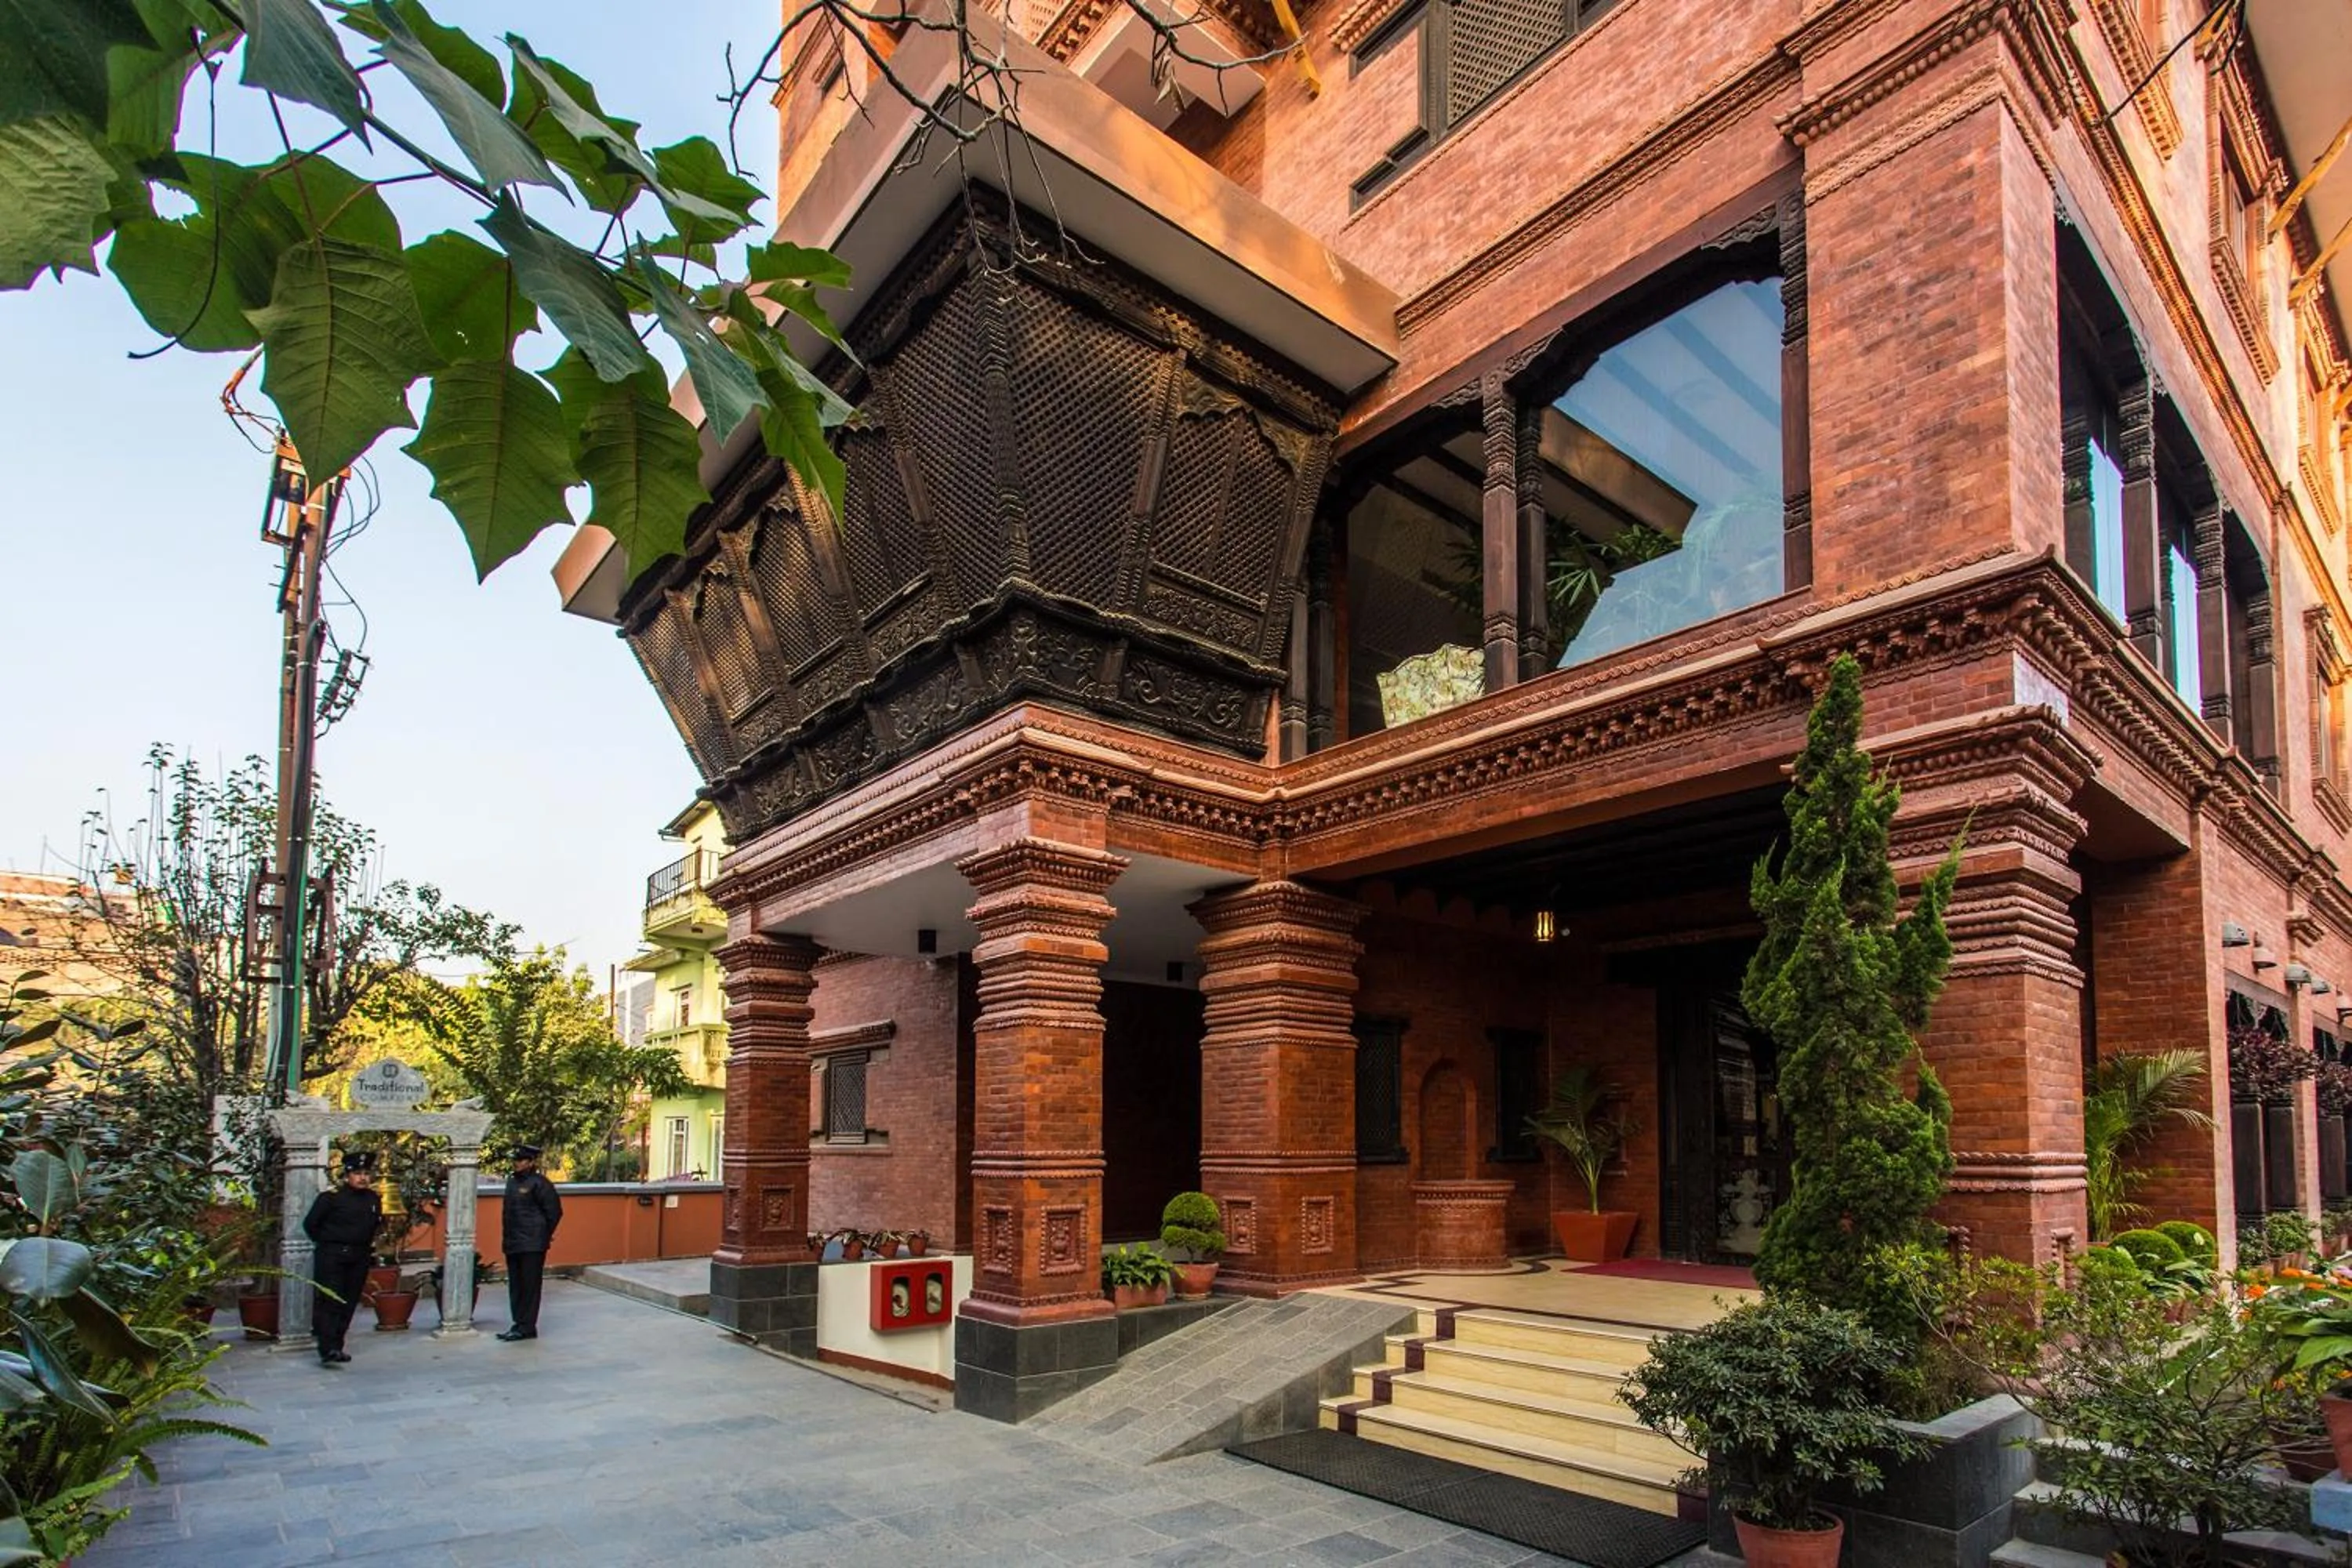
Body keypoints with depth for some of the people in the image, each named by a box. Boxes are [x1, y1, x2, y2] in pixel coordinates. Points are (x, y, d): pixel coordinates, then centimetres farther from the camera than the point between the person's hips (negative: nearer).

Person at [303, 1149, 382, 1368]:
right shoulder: (331, 1196, -8)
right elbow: (310, 1224, -2)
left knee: (349, 1303, 7)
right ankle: (328, 1350, -15)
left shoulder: (374, 1199, 9)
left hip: (359, 1259, 5)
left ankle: (336, 1346, 17)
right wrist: (324, 1242, 2)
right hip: (331, 1257, -5)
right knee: (329, 1302, -11)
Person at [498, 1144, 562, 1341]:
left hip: (532, 1245, -8)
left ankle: (527, 1327, 4)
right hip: (513, 1243, 8)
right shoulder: (512, 1181, 11)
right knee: (515, 1286, 13)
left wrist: (544, 1236, -3)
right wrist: (508, 1237, 17)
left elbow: (555, 1212, -9)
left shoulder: (539, 1183, -12)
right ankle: (518, 1323, 22)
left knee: (529, 1286, -2)